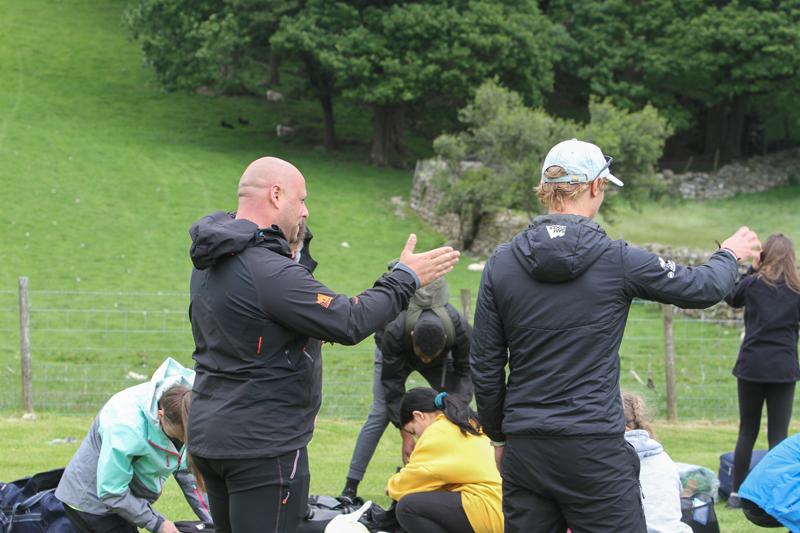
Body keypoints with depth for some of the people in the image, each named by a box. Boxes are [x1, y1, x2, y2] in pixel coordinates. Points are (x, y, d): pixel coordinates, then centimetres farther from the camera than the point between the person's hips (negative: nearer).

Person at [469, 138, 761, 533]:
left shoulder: (501, 264, 2)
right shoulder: (619, 261, -7)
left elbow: (484, 367, 6)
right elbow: (702, 288, 7)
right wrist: (729, 255, 30)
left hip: (524, 452, 4)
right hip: (594, 449, -4)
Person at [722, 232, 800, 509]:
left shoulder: (754, 282, -1)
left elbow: (732, 298, 18)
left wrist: (750, 269, 20)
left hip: (751, 365, 1)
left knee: (747, 432, 12)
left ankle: (736, 494, 15)